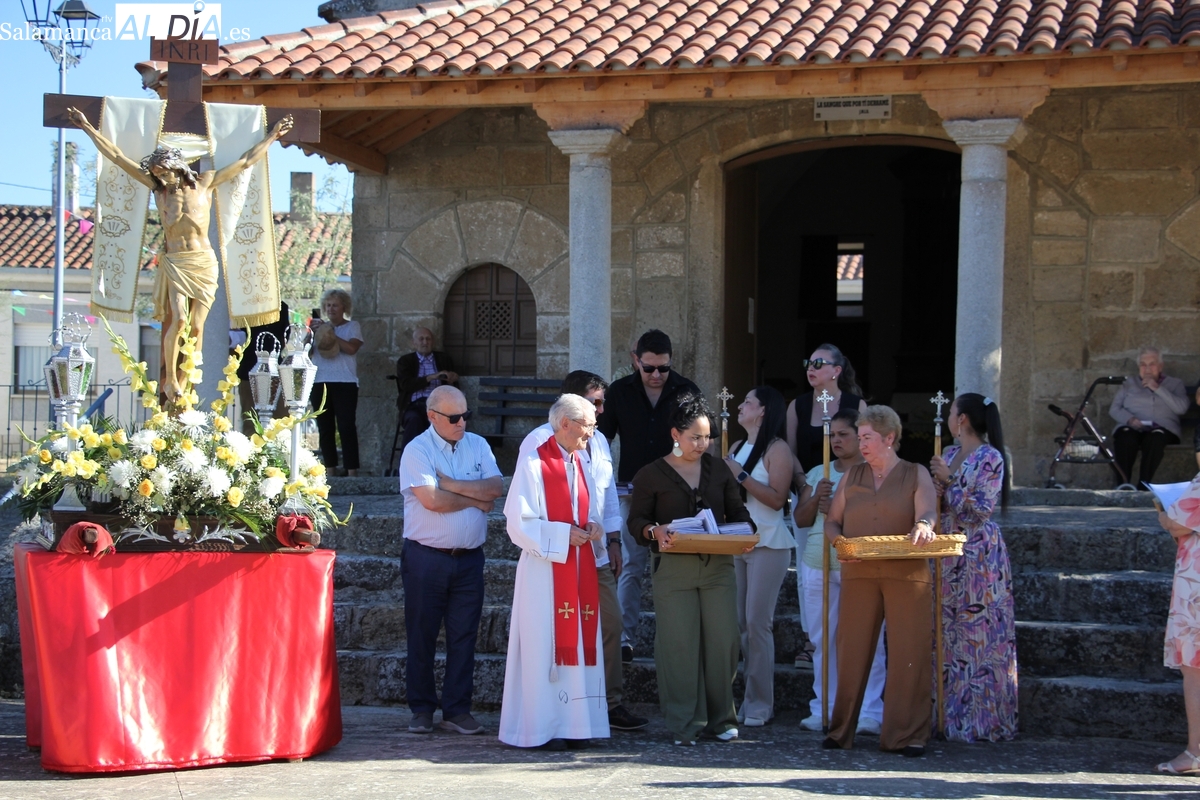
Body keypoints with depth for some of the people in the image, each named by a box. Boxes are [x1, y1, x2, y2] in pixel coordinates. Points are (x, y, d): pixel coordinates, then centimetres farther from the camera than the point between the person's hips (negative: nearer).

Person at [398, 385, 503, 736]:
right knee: (422, 635, 4)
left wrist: (451, 484, -13)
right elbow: (432, 499, -19)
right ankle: (422, 709, 15)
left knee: (464, 636, 4)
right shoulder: (417, 450, -6)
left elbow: (496, 488, -5)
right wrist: (475, 499, -6)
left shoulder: (478, 445, 9)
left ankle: (457, 710, 11)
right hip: (426, 558, -3)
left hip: (469, 558, 4)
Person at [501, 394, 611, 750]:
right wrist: (564, 534, -16)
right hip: (545, 569, -7)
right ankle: (544, 727, 2)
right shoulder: (534, 463, -8)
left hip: (580, 568, 7)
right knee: (545, 644, -4)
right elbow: (519, 522, -12)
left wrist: (593, 527, -1)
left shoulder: (581, 464, 13)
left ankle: (574, 724, 11)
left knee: (579, 641, 6)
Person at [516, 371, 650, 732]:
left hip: (597, 555, 7)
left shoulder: (598, 441, 17)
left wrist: (613, 540, 16)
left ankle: (611, 703, 14)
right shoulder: (541, 441, -8)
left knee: (611, 624, 5)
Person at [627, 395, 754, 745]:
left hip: (718, 565, 3)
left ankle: (719, 718, 13)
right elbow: (636, 520, 3)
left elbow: (737, 510, 19)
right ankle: (685, 724, 5)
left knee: (723, 641, 1)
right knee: (679, 644, -3)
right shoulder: (651, 474, 3)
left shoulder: (718, 469, 13)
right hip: (673, 568, -3)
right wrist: (655, 531, -19)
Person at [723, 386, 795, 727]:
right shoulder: (737, 448, 16)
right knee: (736, 622, 5)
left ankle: (759, 705, -3)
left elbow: (777, 498, -16)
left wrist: (741, 476, -16)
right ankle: (740, 699, 11)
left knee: (757, 622, -8)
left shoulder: (777, 449, -6)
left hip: (768, 543, -7)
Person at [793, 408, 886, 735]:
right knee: (821, 640, 8)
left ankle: (869, 713, -3)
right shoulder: (818, 474, 15)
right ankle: (823, 709, 15)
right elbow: (800, 520, 14)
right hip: (817, 564, 5)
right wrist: (815, 499, -5)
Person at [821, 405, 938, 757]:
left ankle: (907, 735, 1)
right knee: (852, 650, 1)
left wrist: (923, 526, -33)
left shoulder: (917, 475, 7)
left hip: (907, 574, -2)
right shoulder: (852, 476, 16)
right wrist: (840, 540, -9)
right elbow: (831, 521, 13)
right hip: (858, 573, 3)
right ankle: (841, 730, 7)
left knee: (908, 653, -4)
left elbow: (927, 513, -10)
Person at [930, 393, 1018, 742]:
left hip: (979, 554, -8)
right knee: (949, 633, 9)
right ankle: (954, 713, 17)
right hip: (949, 553, 8)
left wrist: (949, 481, -14)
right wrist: (936, 488, -4)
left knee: (981, 634, -5)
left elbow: (981, 508, -17)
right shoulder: (949, 454, 13)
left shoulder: (990, 458, -9)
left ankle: (984, 718, 2)